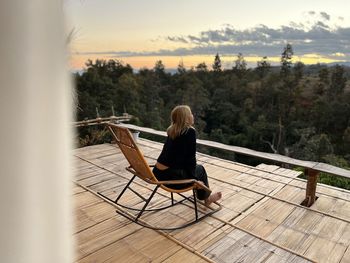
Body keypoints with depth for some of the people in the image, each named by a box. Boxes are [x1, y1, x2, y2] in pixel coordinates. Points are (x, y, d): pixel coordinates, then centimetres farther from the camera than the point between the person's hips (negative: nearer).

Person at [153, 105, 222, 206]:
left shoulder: (172, 130, 7)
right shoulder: (190, 131, -13)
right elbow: (190, 157, -9)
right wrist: (193, 177, 1)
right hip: (170, 177, -7)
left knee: (196, 167, 26)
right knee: (200, 169, 18)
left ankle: (203, 195, 44)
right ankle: (206, 197, 40)